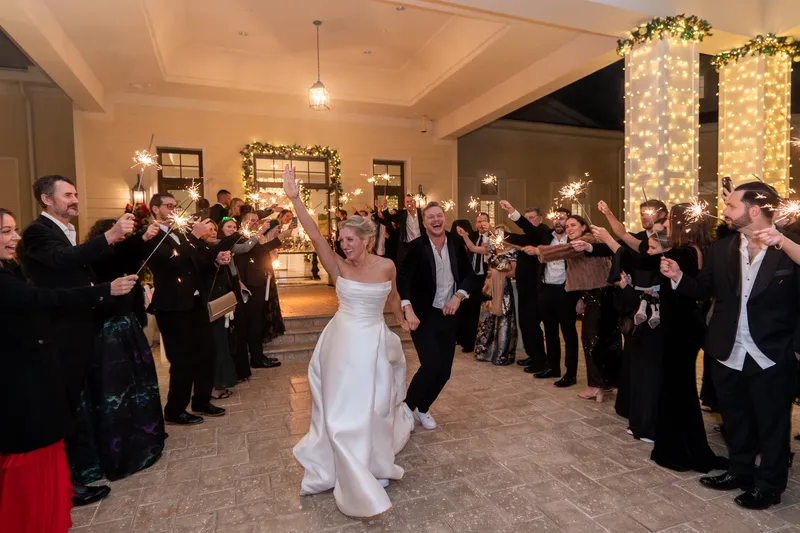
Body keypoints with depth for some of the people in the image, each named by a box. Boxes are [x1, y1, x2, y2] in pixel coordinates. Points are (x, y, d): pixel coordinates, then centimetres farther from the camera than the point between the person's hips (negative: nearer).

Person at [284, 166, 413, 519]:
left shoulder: (386, 265, -7)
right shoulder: (338, 266, -9)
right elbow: (314, 235, -22)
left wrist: (402, 322, 26)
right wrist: (294, 198, -31)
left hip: (373, 342, 0)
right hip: (342, 342, 1)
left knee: (370, 407, 13)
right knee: (342, 409, 11)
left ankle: (373, 466, 40)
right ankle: (358, 480, 35)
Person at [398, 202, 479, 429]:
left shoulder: (456, 243, 1)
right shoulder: (416, 247, -11)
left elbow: (469, 275, 3)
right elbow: (403, 278, -21)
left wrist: (458, 295, -14)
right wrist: (408, 309, -35)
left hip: (448, 315, 5)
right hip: (423, 316, -4)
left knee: (444, 370, 7)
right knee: (431, 365, -14)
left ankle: (423, 408, 31)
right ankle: (407, 406, 11)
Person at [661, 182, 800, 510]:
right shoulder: (721, 249, 1)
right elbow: (704, 290, 5)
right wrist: (678, 277, -12)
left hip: (772, 358, -4)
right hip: (729, 357, 4)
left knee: (772, 425, 14)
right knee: (735, 421, 20)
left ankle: (769, 484, 33)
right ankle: (740, 471, 39)